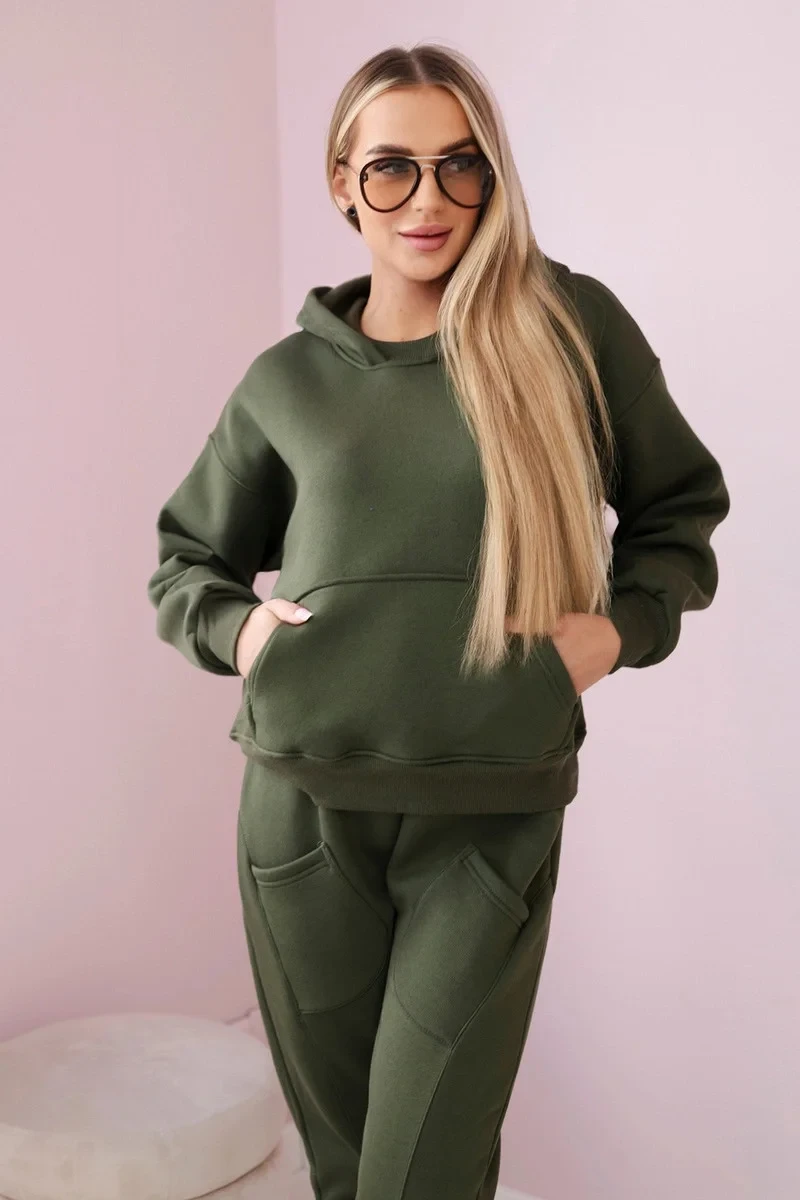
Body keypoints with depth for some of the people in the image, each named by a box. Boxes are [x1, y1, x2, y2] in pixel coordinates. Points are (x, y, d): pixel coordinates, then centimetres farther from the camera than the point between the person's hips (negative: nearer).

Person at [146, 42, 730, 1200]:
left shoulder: (573, 326, 0)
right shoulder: (287, 379, 6)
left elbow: (682, 507, 12)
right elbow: (186, 562, 18)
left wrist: (622, 626, -5)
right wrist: (234, 627, -2)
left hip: (493, 817, -2)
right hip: (307, 808, 3)